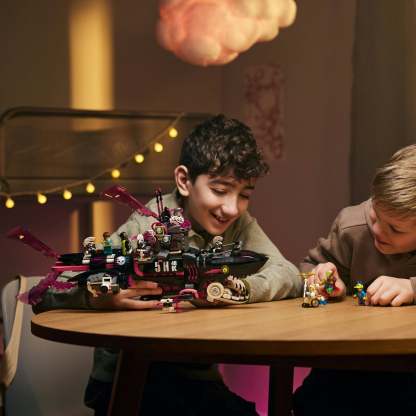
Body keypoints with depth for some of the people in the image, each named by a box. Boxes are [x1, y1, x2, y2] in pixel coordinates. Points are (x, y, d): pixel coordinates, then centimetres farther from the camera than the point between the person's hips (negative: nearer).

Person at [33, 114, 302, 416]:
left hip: (199, 380, 5)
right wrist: (97, 298, -40)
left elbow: (290, 277, -10)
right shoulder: (146, 230, -13)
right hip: (126, 385, -5)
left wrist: (236, 287, -29)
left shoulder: (239, 223, 3)